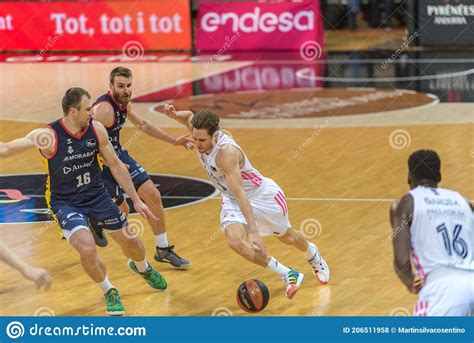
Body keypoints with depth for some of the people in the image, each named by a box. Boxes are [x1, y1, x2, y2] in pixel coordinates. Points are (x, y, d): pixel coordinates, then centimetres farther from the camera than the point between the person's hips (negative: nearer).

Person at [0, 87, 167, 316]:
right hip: (65, 202, -4)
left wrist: (136, 200, 4)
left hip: (96, 195, 4)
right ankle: (109, 292, 6)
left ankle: (142, 267, 52)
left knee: (130, 242, 13)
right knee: (87, 248, -25)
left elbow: (115, 164, 1)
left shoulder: (96, 130, -11)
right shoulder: (49, 136, -24)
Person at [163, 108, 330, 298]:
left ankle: (313, 254, 56)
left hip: (261, 195, -5)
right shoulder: (200, 133, -18)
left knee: (287, 236, 20)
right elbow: (190, 117, 7)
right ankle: (288, 275, -11)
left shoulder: (226, 152, -38)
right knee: (235, 240, -24)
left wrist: (254, 230, -50)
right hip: (231, 199, 5)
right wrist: (174, 114, -17)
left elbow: (240, 193, -44)